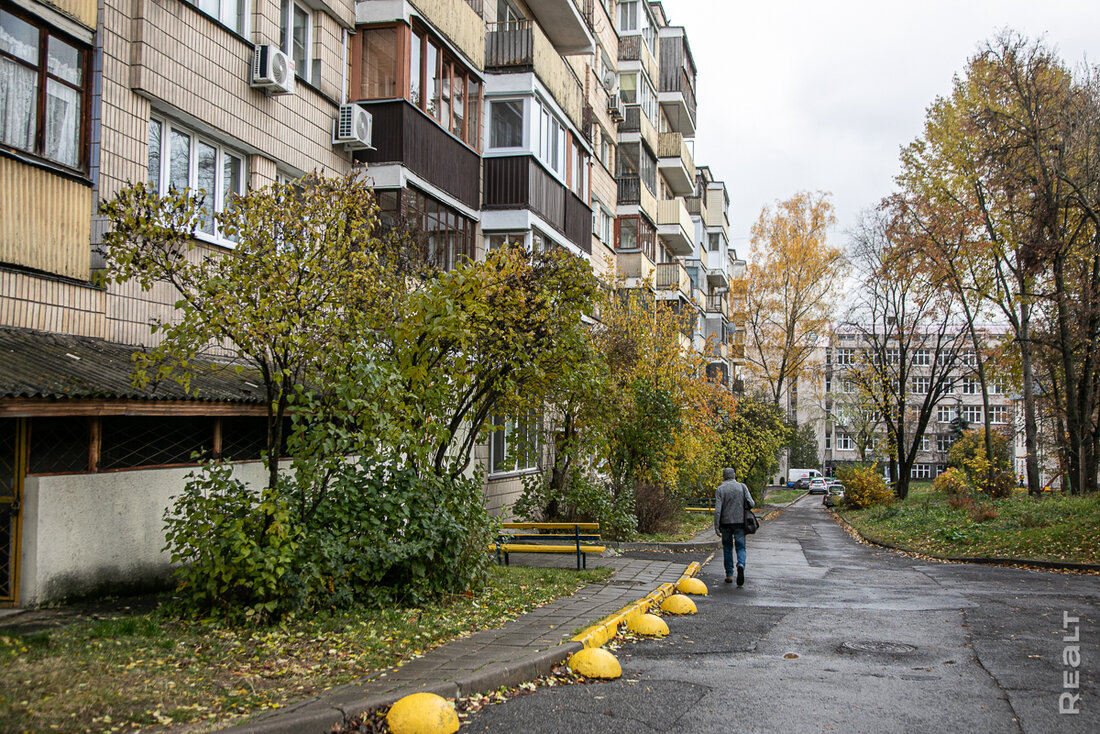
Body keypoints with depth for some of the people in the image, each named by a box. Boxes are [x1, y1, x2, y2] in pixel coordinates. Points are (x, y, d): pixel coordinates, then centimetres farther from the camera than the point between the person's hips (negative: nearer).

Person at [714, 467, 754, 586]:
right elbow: (751, 504, -6)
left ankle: (729, 575, 13)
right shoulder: (742, 487, 1)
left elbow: (717, 510, -8)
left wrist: (716, 527, -6)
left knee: (727, 548, 12)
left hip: (726, 523, 0)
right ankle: (741, 565, -24)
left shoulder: (720, 489, -1)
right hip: (740, 522, 0)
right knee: (741, 547, 4)